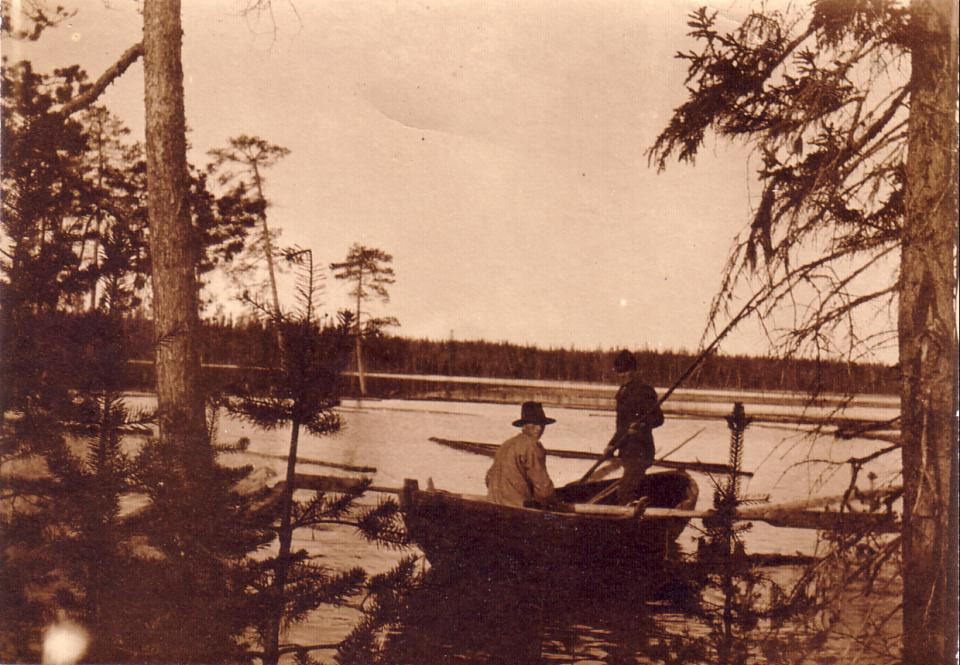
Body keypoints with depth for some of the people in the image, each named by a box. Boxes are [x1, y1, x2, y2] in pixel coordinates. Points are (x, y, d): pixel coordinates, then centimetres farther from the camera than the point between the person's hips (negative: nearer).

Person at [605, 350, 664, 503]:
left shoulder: (644, 391, -12)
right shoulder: (623, 392, 17)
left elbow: (658, 418, -19)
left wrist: (642, 424, -35)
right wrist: (612, 445, 24)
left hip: (640, 452, -10)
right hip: (628, 451, 10)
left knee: (624, 492, -16)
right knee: (630, 491, 14)